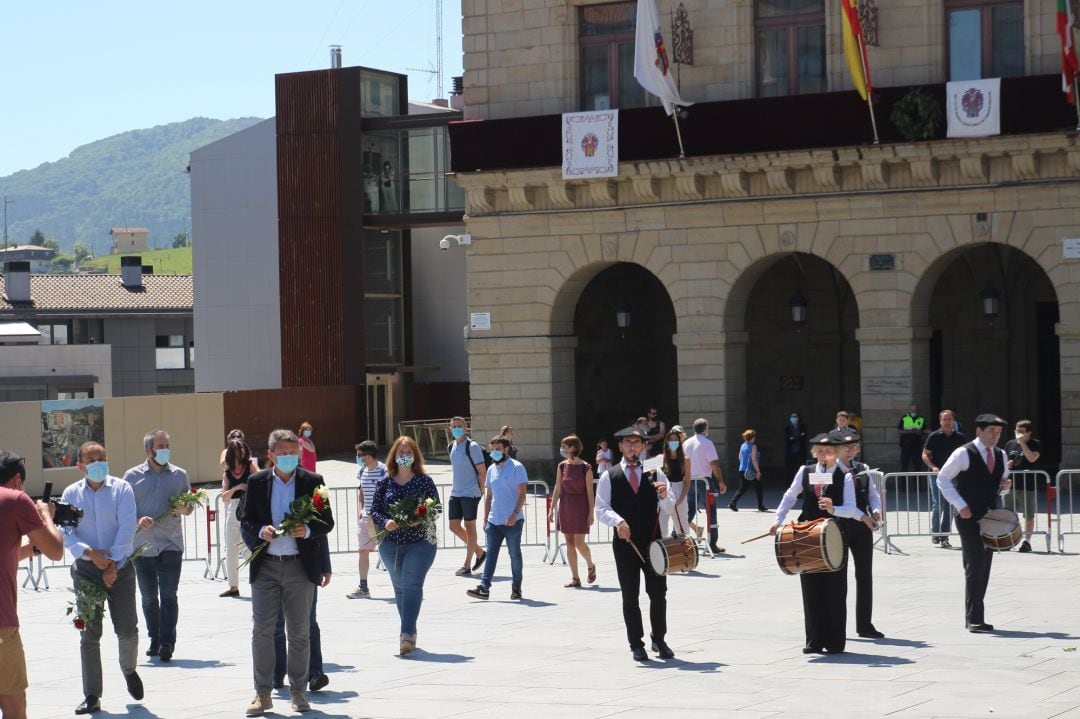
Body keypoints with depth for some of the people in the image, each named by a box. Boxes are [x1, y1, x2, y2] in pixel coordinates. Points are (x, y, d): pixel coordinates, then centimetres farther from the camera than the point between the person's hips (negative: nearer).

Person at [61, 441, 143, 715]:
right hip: (86, 569, 1)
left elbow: (127, 529, -8)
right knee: (89, 634, 0)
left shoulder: (121, 489, -1)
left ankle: (129, 670, 31)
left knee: (127, 629, 0)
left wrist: (113, 564, -14)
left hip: (119, 567, -1)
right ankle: (91, 696, 5)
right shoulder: (71, 494, 4)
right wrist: (90, 553, -16)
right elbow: (66, 533, -1)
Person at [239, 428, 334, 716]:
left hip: (299, 566, 0)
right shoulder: (257, 482, 4)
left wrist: (307, 530, -17)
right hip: (265, 566, 0)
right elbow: (246, 520, 7)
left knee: (299, 632, 6)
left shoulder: (312, 481, 2)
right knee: (262, 631, -1)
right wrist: (261, 531, -14)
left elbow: (327, 521, 3)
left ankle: (298, 691, 16)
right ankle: (262, 693, 6)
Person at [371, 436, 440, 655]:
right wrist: (386, 522, -15)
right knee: (399, 587, 11)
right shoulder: (385, 482, 5)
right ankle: (410, 632, 23)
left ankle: (407, 635, -22)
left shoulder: (424, 481, -1)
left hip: (419, 542, -4)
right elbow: (375, 510, 5)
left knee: (412, 585, -15)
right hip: (390, 544, 4)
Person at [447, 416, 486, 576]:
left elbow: (482, 471, -10)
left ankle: (467, 565, 2)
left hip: (470, 493, -7)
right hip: (455, 493, 7)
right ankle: (479, 552, 24)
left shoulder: (472, 446, -10)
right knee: (453, 526, 7)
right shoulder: (451, 447, 12)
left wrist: (481, 490, -9)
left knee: (469, 527, -1)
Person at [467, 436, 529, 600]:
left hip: (512, 521, -5)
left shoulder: (517, 467, -5)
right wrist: (486, 518, 14)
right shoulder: (491, 469, 14)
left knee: (514, 554, 4)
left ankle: (516, 588, 13)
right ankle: (484, 588, -7)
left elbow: (522, 493, -10)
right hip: (494, 521, 5)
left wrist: (515, 513, -22)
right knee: (491, 554, -1)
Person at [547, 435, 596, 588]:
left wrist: (591, 513, -9)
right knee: (569, 543, 4)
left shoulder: (585, 468, -9)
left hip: (580, 507, -4)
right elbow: (558, 489, 8)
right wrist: (552, 508, 4)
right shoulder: (562, 466, 4)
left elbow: (590, 492, -7)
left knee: (579, 543, -6)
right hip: (565, 506, 4)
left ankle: (591, 566, 23)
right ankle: (575, 578, 10)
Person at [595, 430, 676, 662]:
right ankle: (636, 644, 12)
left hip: (652, 541, 1)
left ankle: (659, 639, 17)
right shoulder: (609, 477, 3)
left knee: (658, 592, 2)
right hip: (624, 542, -1)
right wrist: (618, 521, -22)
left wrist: (664, 496, -19)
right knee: (630, 595, 5)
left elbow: (669, 509, 4)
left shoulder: (655, 474, 6)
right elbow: (601, 509, -2)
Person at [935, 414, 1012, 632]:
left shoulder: (1001, 456, 12)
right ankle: (974, 618, -9)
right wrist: (960, 505, -14)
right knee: (975, 565, -12)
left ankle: (974, 617, 14)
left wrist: (1005, 486, -2)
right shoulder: (964, 454, -9)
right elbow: (942, 479, -7)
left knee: (984, 567, 7)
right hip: (969, 517, -7)